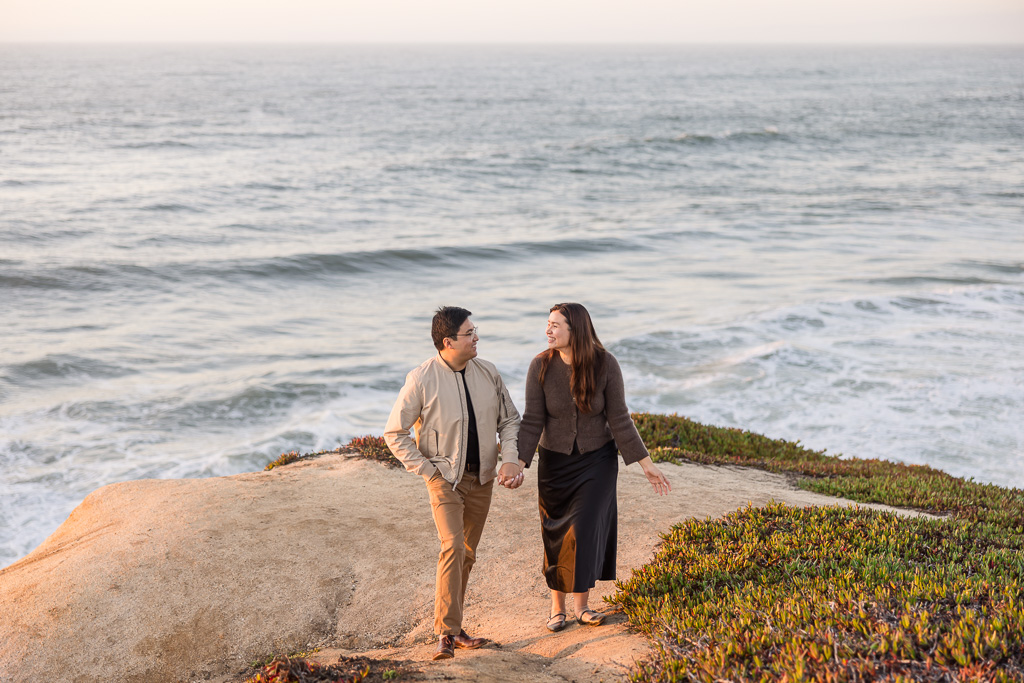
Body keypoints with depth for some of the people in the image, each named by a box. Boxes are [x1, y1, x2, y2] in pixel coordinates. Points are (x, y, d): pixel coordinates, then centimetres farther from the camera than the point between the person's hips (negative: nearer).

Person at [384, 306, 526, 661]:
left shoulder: (488, 373, -1)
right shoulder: (421, 380, -14)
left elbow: (509, 419, 9)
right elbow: (394, 434, -7)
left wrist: (511, 459, -7)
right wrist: (427, 471, -12)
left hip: (482, 478, 5)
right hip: (445, 476, -5)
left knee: (467, 554, 10)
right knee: (452, 547, -19)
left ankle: (452, 626, 23)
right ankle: (446, 634, -15)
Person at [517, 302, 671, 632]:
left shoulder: (606, 364, -16)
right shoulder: (541, 366, -15)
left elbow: (619, 419, -10)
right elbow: (532, 421, -12)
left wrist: (646, 463, -10)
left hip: (598, 459, -1)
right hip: (556, 461, 1)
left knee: (586, 529, -10)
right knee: (556, 535, 6)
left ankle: (582, 604, 6)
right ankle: (557, 606, 21)